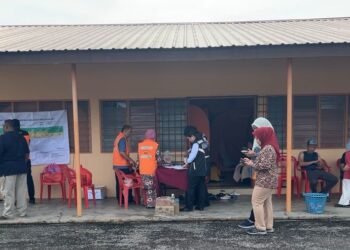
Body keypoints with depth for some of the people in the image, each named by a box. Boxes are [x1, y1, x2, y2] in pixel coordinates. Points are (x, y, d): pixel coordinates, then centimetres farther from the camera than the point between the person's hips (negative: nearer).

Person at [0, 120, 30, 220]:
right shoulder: (21, 137, 10)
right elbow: (27, 154, 14)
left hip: (9, 168, -5)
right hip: (22, 167, 5)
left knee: (9, 192, -1)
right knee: (21, 191, 9)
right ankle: (23, 212, 13)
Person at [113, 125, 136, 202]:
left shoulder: (119, 137, 16)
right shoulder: (123, 139, -15)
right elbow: (122, 152, -24)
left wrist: (129, 161, 21)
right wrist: (131, 160, -17)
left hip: (117, 165, 10)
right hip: (122, 165, -10)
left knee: (119, 183, 11)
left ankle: (119, 199, 16)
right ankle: (128, 199, 7)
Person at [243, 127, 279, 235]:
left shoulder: (268, 149, -18)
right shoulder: (268, 148, 15)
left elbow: (265, 165, -25)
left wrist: (252, 164, -14)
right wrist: (251, 161, 7)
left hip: (265, 181, -10)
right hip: (268, 180, 10)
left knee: (256, 202, -6)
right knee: (267, 202, 12)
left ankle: (261, 228, -1)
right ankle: (269, 226, 17)